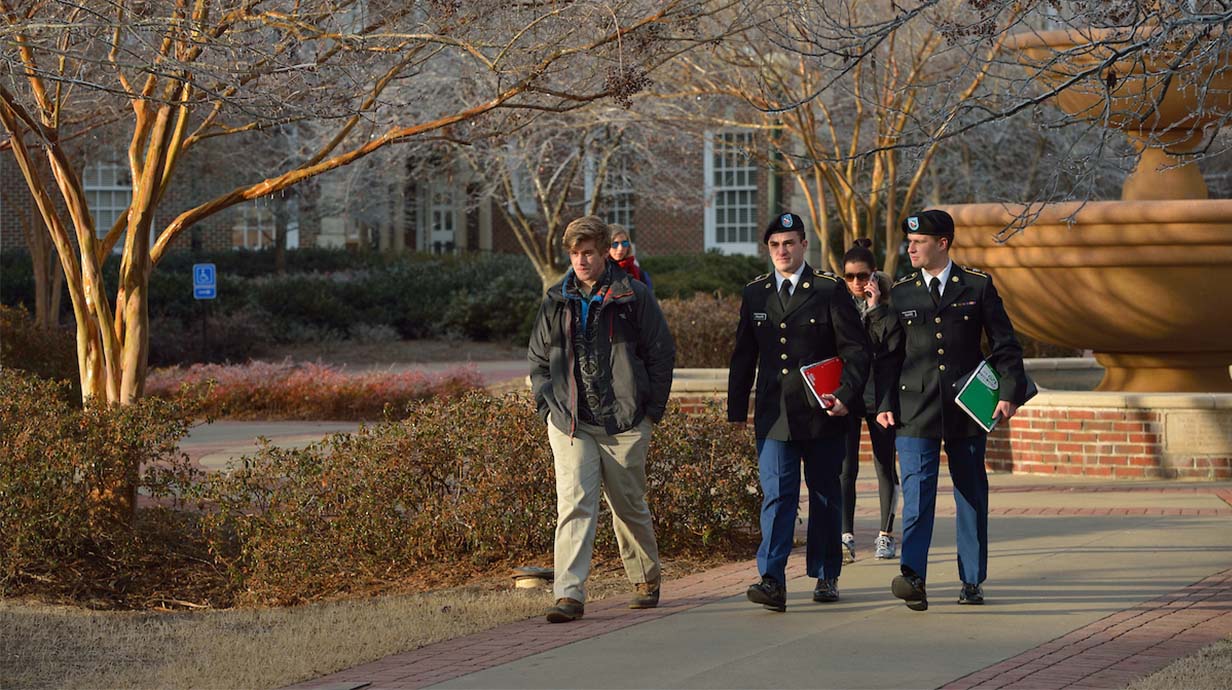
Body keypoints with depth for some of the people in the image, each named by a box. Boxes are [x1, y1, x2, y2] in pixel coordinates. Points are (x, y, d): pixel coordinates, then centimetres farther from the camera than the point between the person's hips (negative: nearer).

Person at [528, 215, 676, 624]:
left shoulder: (634, 297, 0)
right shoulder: (556, 302, 9)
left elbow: (661, 354, 3)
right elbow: (537, 359, 18)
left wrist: (652, 410, -1)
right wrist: (547, 406, 6)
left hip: (624, 423, -2)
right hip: (569, 423, 2)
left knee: (630, 506, 10)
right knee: (574, 505, -11)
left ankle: (646, 580, 31)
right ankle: (569, 594, -16)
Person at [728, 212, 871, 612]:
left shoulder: (830, 291, -1)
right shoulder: (754, 295, 10)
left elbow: (856, 350, -2)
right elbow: (743, 357, 16)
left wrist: (846, 396, -14)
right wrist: (737, 409, 12)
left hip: (821, 414, -1)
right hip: (773, 416, 1)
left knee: (824, 496, 9)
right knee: (777, 496, -9)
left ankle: (826, 576, 22)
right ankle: (772, 581, -17)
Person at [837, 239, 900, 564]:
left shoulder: (887, 305, 0)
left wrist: (876, 306, -16)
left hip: (880, 395, -1)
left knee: (885, 466, 7)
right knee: (845, 467, -8)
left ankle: (886, 535, 17)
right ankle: (846, 538, -10)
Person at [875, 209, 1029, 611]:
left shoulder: (978, 287, 3)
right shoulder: (901, 294, 8)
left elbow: (1004, 344, 4)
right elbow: (890, 354, 10)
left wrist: (1010, 393, -7)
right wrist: (884, 404, 1)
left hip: (967, 408, 0)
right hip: (915, 410, 0)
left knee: (972, 496, 7)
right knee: (916, 494, -12)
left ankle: (972, 582, 16)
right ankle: (913, 577, -21)